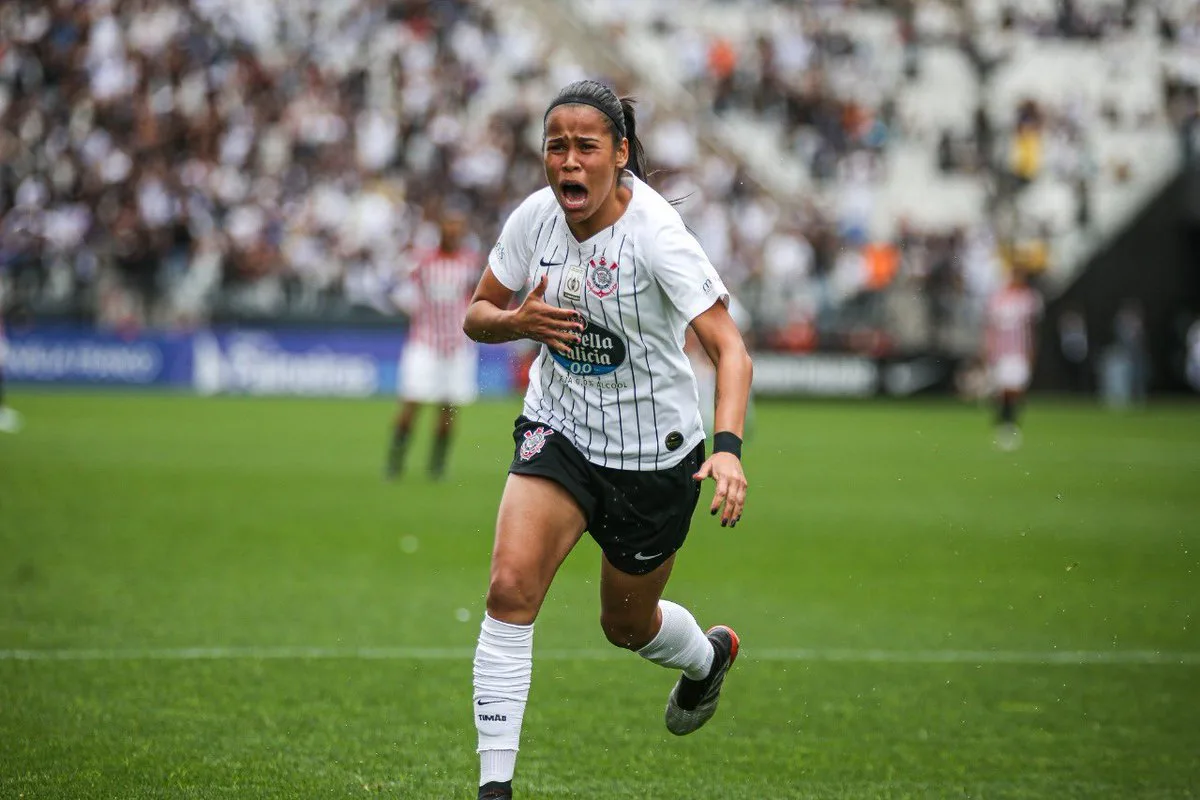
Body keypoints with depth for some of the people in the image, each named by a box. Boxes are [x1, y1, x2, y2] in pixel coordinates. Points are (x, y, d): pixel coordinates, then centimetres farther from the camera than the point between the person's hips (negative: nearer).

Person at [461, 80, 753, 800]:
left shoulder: (656, 233, -24)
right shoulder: (536, 216, -9)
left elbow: (730, 348, -29)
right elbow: (476, 315, 5)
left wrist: (729, 447, -45)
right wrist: (517, 321, -20)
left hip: (654, 455, -3)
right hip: (558, 429, 3)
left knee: (626, 624, 16)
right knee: (511, 585, -21)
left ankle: (709, 655, 54)